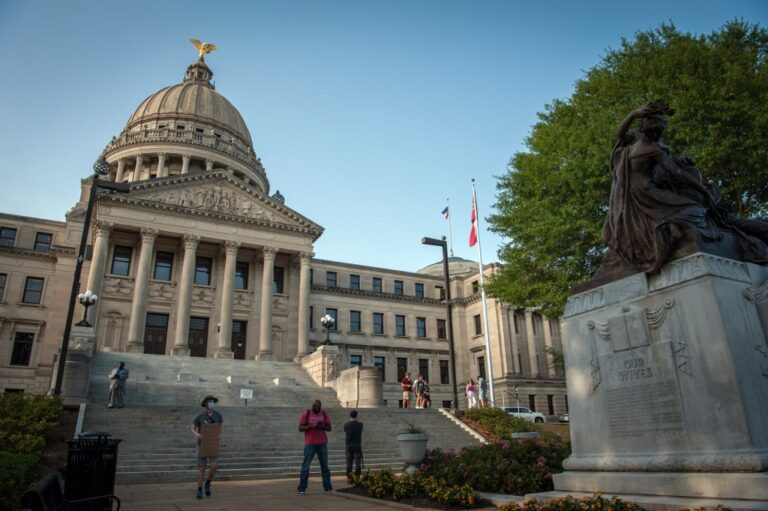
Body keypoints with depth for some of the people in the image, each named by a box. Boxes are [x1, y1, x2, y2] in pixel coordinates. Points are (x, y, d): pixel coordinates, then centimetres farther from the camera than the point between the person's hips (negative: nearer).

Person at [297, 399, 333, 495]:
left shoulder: (324, 414, 6)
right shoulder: (306, 414, -2)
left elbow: (329, 428, 6)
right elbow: (300, 428, -4)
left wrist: (322, 427, -14)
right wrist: (309, 426, -20)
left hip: (322, 443, 3)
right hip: (310, 444, -3)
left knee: (325, 465, 4)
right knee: (305, 466, -3)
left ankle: (327, 487, 9)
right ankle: (302, 488, 3)